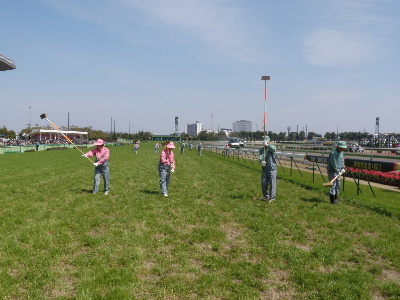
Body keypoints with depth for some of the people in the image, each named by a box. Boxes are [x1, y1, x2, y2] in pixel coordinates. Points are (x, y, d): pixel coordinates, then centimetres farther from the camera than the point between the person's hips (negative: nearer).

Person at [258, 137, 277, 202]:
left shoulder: (271, 147, -1)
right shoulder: (261, 150, 6)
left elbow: (274, 149, -28)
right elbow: (260, 157, -14)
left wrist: (267, 145, -42)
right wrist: (261, 161, -35)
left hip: (272, 168, -4)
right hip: (264, 169, 4)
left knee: (272, 183, -5)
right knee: (263, 183, 9)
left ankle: (272, 197, 3)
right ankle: (266, 196, 27)